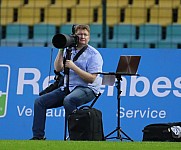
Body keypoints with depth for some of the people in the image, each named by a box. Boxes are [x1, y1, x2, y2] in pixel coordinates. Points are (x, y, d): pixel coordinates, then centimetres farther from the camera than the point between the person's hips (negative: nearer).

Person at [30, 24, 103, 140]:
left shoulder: (94, 55, -5)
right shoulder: (69, 50, 14)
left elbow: (91, 79, -13)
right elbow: (58, 68, 6)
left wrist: (73, 67, -18)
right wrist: (61, 51, -2)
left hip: (87, 89, -7)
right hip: (67, 87, 7)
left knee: (68, 100, -39)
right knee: (40, 102, -6)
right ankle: (38, 136, -4)